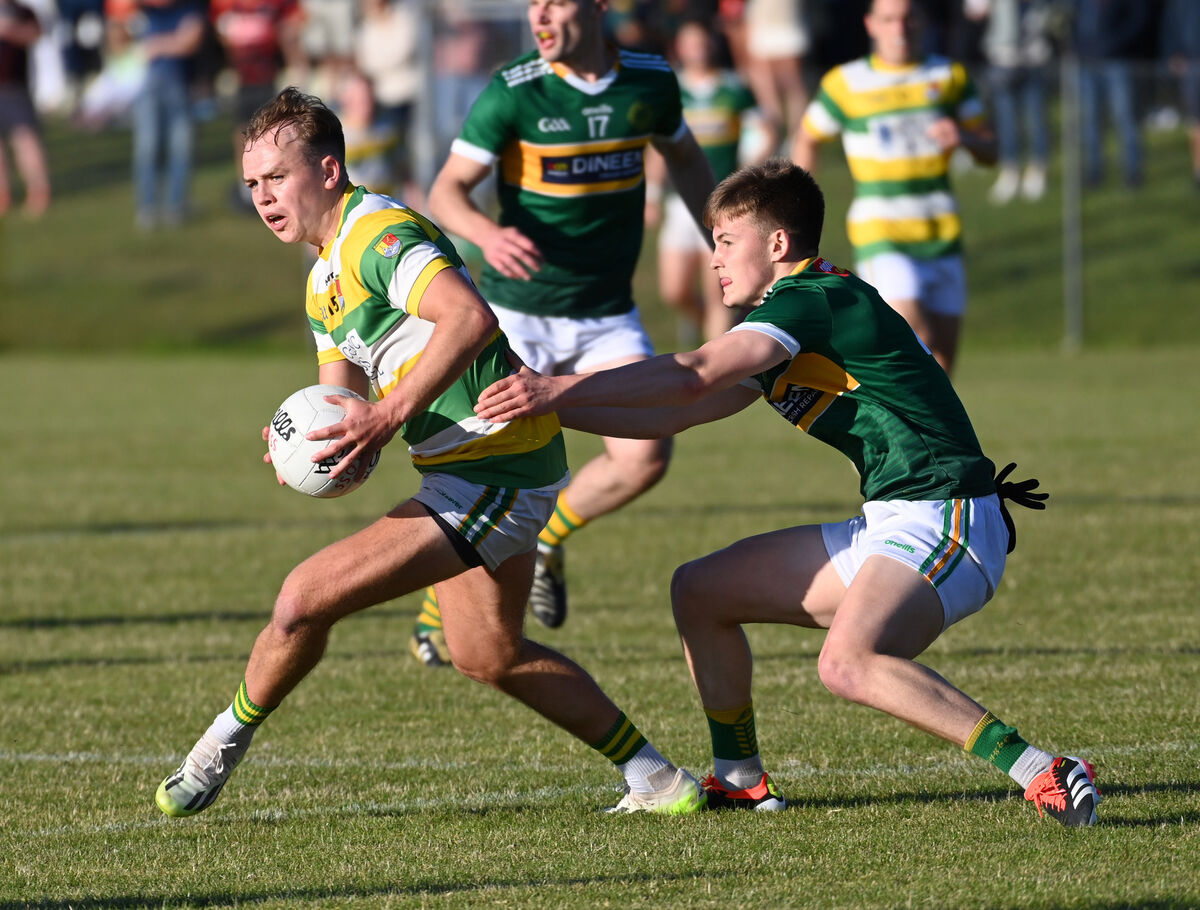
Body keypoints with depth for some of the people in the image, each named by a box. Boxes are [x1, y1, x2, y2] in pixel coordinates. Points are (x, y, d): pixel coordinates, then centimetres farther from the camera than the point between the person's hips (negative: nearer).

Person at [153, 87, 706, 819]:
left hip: (493, 475, -11)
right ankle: (656, 780, 28)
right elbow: (344, 402, 15)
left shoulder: (377, 231, -17)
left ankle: (222, 748, 7)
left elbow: (470, 317, -33)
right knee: (488, 654, 22)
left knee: (307, 597, -13)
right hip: (494, 471, 11)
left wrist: (390, 416, -35)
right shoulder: (325, 283, 17)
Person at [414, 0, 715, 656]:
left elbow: (684, 158, 18)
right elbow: (446, 191, -15)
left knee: (645, 457, -12)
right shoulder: (512, 93, -14)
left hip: (608, 317, 3)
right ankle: (437, 617, 16)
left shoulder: (651, 82, -2)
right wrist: (487, 233, -36)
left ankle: (546, 541, 17)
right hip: (518, 312, -3)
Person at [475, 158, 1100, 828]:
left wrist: (559, 388, -19)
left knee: (848, 663, -35)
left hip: (942, 522, -10)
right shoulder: (784, 328, 19)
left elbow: (690, 376, -22)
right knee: (699, 591, 14)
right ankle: (742, 782, 24)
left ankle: (1042, 773, -35)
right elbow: (675, 415, 23)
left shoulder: (815, 299, -12)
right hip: (889, 525, 10)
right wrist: (550, 408, 19)